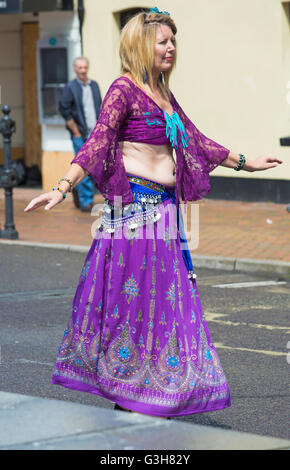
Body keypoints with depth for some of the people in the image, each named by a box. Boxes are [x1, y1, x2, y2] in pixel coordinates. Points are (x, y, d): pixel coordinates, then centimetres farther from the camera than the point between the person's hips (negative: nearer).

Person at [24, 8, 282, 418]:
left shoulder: (163, 94, 16)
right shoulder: (124, 89, -8)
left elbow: (194, 140, 27)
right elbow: (98, 142, -17)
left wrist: (244, 163, 35)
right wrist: (62, 188, -29)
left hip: (164, 206, 8)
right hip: (135, 203, -8)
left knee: (168, 299, 8)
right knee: (132, 296, -4)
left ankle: (151, 398, 16)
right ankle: (126, 399, 5)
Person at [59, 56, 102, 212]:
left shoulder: (94, 85, 12)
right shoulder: (70, 88, -5)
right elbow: (64, 110, -8)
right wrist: (76, 131, -9)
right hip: (80, 135, -5)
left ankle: (78, 189, 29)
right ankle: (86, 201, -3)